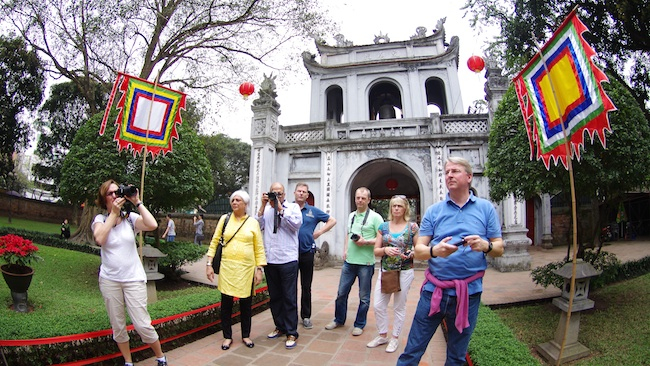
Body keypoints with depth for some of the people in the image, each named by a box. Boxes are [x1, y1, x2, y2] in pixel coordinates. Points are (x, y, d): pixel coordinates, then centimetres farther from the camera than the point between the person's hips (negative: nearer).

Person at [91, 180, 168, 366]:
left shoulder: (131, 217, -1)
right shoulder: (100, 219, 1)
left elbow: (152, 225, -21)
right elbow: (99, 239, -20)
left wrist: (137, 202, -15)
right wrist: (114, 213, -17)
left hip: (134, 279, -1)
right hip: (109, 280, 2)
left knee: (142, 325, -3)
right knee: (118, 327, 10)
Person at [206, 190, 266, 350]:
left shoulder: (253, 222, 3)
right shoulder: (224, 219, 4)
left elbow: (259, 248, 2)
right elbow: (214, 242, 5)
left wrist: (259, 268, -3)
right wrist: (209, 263, -1)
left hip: (246, 269, 0)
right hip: (227, 268, 0)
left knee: (246, 303, 9)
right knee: (226, 303, 6)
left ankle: (246, 335, 28)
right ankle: (227, 336, 25)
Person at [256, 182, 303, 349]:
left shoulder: (293, 207, 2)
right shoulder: (266, 209, 11)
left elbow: (297, 223, -14)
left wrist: (280, 207, -12)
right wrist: (263, 206, -5)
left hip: (287, 260, -4)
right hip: (270, 260, 4)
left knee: (289, 297, 1)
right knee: (274, 296, 15)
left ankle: (291, 333, 10)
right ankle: (280, 326, 30)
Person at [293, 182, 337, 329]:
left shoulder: (313, 211, 4)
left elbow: (332, 220, 10)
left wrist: (319, 232, 1)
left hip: (307, 252, 1)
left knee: (306, 287, 10)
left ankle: (306, 316, 22)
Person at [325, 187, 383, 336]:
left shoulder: (375, 217, -7)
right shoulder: (351, 215, 11)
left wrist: (366, 242, -18)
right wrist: (345, 249, 11)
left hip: (365, 263, -5)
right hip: (349, 261, 5)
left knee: (364, 297, 8)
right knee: (341, 293, 13)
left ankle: (359, 325, 25)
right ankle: (339, 319, 32)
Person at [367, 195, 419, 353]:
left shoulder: (412, 227, -3)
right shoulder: (383, 227, 4)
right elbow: (376, 251, 3)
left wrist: (411, 254, -21)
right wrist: (385, 249, -17)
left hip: (404, 272, -3)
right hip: (385, 271, 3)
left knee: (399, 306, 10)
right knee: (378, 305, 4)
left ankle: (395, 338, 28)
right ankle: (382, 335, 26)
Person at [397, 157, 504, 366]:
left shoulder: (486, 208, 4)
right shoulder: (433, 211, 4)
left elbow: (499, 248, 3)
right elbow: (418, 250, -1)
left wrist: (485, 245, -19)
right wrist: (434, 251, -23)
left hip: (468, 292, 0)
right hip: (433, 290, 0)